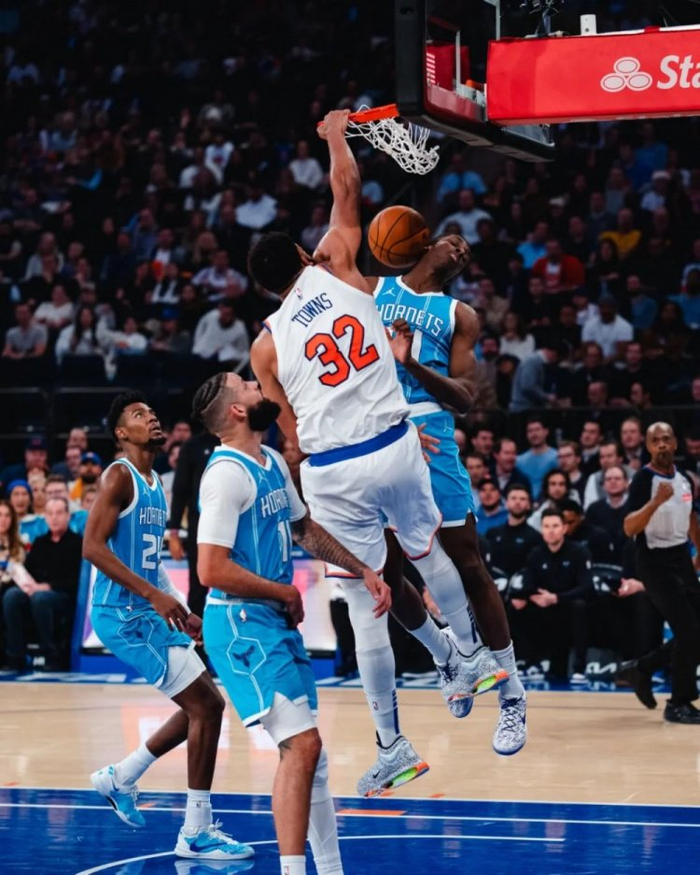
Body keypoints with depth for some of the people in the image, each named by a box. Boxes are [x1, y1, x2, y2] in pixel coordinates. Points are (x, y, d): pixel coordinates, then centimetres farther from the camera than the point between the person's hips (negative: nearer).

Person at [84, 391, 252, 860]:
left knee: (204, 705, 14)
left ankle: (120, 777, 27)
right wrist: (156, 595, -26)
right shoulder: (119, 477, -12)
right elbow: (93, 546, -22)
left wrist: (183, 611, 16)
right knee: (205, 707, -11)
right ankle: (197, 833, -5)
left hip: (151, 615, 9)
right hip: (125, 615, -9)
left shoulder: (156, 485, 16)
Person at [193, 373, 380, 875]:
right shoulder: (227, 474, -18)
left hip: (278, 623, 9)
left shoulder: (273, 463, 10)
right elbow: (212, 570, -24)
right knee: (302, 744, -16)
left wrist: (364, 572, 17)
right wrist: (286, 593, -12)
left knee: (308, 750, 13)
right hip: (242, 625, -9)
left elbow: (305, 529, 26)